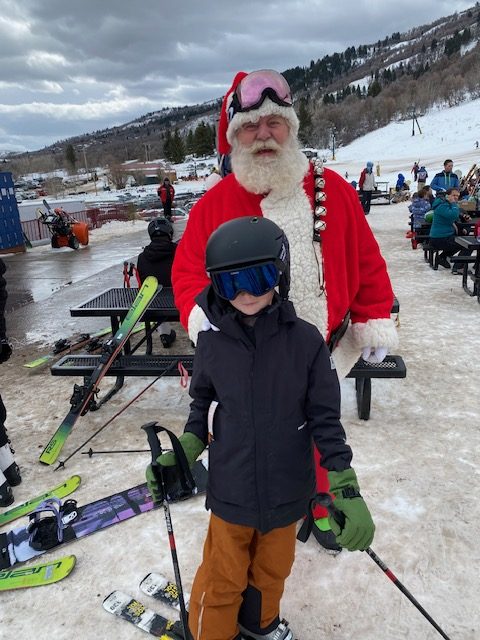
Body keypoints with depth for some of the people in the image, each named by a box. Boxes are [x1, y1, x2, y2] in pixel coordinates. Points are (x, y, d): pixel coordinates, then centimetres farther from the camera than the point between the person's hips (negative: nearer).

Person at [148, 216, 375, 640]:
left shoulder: (305, 340, -16)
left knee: (272, 570, 25)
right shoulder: (212, 344, -12)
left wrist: (346, 489, -13)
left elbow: (325, 418, -10)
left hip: (286, 490, 1)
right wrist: (183, 454, -8)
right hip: (231, 490, 0)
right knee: (222, 580, 17)